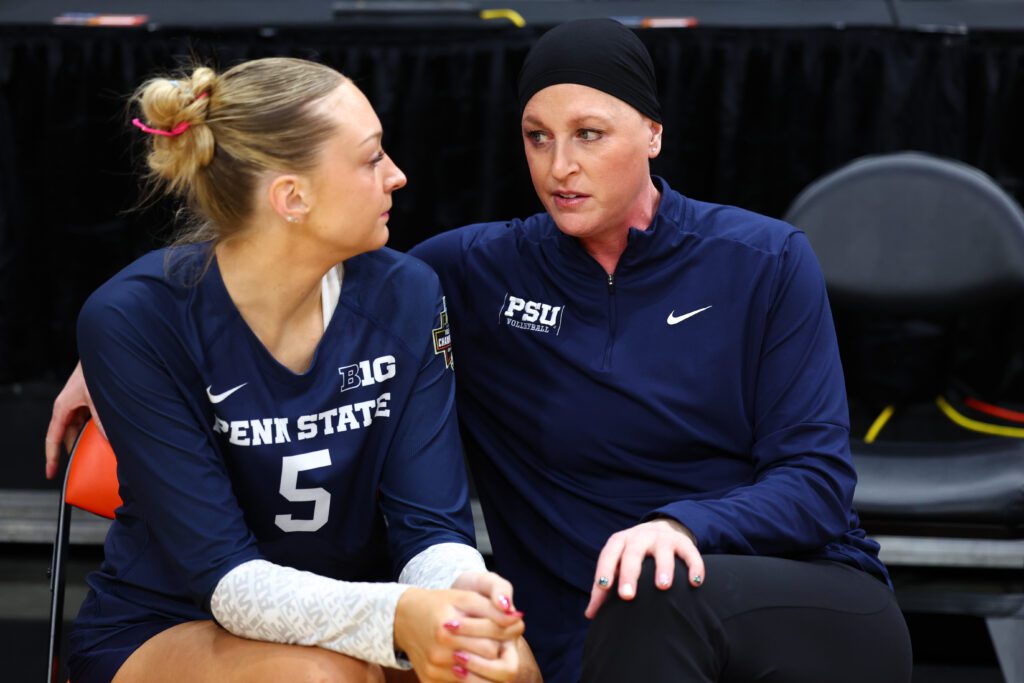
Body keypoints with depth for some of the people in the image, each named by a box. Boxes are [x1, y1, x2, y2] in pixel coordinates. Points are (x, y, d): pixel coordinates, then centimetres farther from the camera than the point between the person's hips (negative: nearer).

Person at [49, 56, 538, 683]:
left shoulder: (405, 296, -8)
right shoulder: (133, 319, -19)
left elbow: (431, 523, -8)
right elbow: (224, 575, -22)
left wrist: (458, 589, -34)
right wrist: (393, 616, -41)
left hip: (344, 621, 3)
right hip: (161, 631, -2)